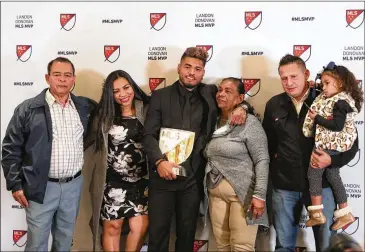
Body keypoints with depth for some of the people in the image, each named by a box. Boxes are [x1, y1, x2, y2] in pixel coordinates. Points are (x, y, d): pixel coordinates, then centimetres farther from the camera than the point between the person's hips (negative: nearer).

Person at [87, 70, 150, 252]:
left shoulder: (146, 111, 1)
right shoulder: (104, 115, 0)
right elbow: (91, 141, 7)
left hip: (141, 181, 1)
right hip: (112, 182, 0)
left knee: (140, 228, -3)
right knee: (112, 226, 9)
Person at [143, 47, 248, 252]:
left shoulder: (210, 94, 7)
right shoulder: (160, 96, 2)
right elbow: (149, 135, -4)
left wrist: (240, 107, -5)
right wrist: (159, 161, -20)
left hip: (193, 177, 2)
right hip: (162, 176, -1)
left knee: (187, 233, 14)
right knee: (157, 232, 6)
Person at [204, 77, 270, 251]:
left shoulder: (250, 123, -8)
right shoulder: (213, 122, 10)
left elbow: (262, 160, -13)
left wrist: (259, 195, -20)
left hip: (242, 192, -5)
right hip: (216, 193, 6)